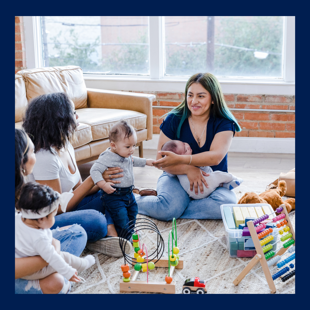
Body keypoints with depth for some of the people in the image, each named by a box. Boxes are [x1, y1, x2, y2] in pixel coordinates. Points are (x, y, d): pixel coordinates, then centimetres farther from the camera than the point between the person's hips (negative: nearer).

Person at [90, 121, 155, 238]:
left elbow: (133, 160, 27)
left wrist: (146, 161, 30)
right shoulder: (107, 158, -26)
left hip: (128, 193, 9)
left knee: (133, 211, 21)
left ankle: (130, 233, 41)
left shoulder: (126, 155, 3)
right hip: (114, 195, -9)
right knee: (121, 215, -13)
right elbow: (94, 170, -29)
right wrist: (103, 184, -40)